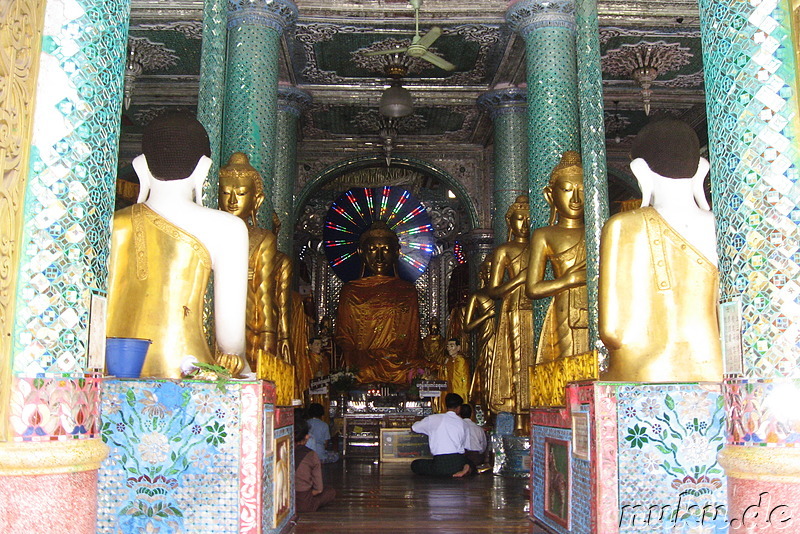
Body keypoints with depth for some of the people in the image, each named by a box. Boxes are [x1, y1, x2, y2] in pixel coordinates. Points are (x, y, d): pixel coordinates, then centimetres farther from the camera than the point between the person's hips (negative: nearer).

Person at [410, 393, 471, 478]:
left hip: (440, 463, -4)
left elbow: (414, 427, 20)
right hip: (458, 462, 4)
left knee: (414, 465, 16)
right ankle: (468, 469, -2)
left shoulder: (433, 419, 5)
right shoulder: (462, 423, 11)